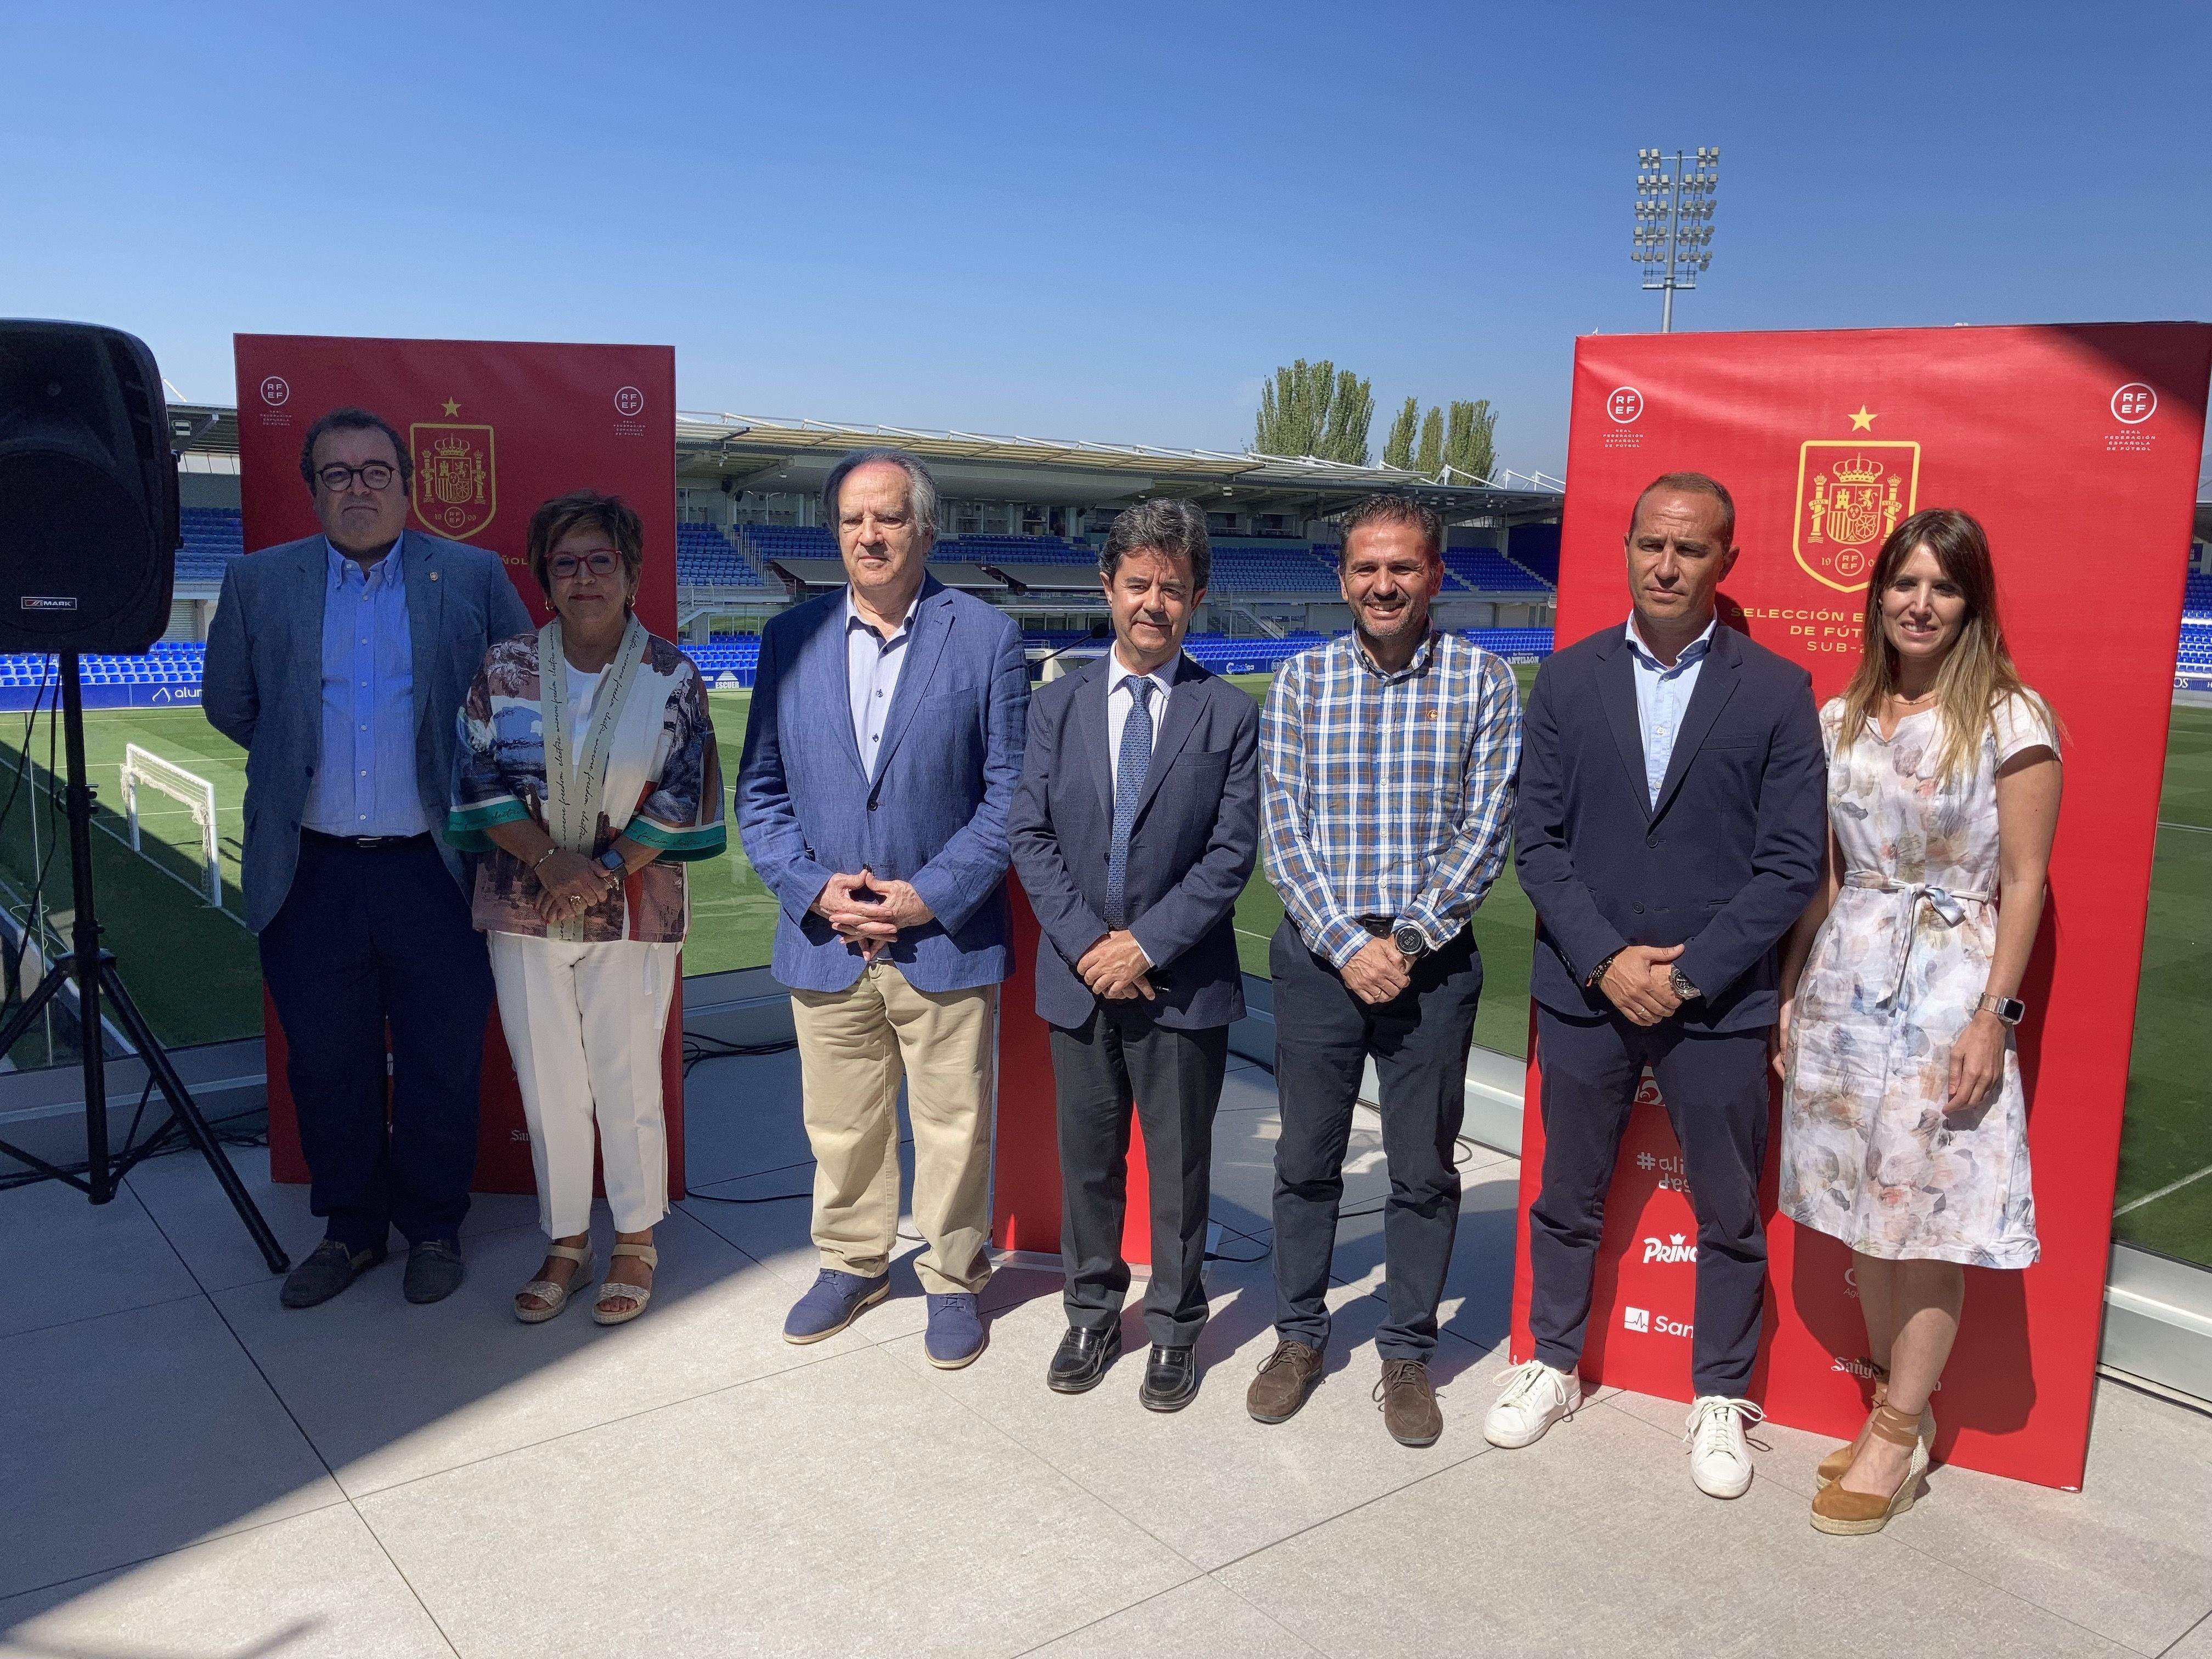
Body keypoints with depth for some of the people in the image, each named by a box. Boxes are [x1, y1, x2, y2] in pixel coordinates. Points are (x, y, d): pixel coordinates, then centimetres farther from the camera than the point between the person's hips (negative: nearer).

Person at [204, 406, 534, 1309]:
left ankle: (434, 1227, 26)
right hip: (312, 873, 2)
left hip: (434, 870, -2)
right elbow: (228, 703, 16)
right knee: (327, 1066, 12)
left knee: (443, 1065, 8)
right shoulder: (259, 583, 7)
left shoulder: (473, 578, 2)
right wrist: (301, 759, 13)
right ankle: (350, 1227, 30)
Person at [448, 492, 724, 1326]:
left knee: (628, 1082, 5)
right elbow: (479, 782, -2)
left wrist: (607, 869, -14)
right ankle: (565, 1242, 26)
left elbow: (683, 797, -5)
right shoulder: (505, 669, 2)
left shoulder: (671, 677, -2)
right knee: (547, 1084, 10)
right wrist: (552, 859, -15)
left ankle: (635, 1242, 24)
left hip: (634, 911, -2)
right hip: (524, 908, 2)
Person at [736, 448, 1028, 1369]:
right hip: (825, 939, 2)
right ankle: (852, 1262, 37)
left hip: (944, 938, -2)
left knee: (953, 1123, 10)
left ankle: (953, 1278, 30)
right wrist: (814, 890, -8)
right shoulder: (791, 638, 5)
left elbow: (1010, 792, -4)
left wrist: (931, 895, -12)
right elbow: (759, 790, 6)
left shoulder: (987, 637, -3)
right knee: (840, 1124, 15)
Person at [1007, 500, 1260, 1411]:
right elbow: (1029, 834, 0)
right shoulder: (1057, 705, 5)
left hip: (1183, 984, -2)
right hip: (1078, 977, 2)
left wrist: (1147, 945, -15)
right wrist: (1086, 943, -11)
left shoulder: (1230, 715, -2)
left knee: (1179, 1164, 10)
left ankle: (1174, 1328, 27)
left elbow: (1232, 852, -8)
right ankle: (1093, 1314, 33)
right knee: (1087, 1158, 14)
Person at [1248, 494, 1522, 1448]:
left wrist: (1408, 941, -12)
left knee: (1424, 1169, 8)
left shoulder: (1483, 682, -1)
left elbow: (1484, 833, -5)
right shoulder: (1302, 680, 2)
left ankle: (1407, 1353, 24)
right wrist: (1347, 943, -11)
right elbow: (1283, 829, -2)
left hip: (1431, 961, -1)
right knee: (1306, 1157, 11)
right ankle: (1299, 1335, 29)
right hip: (1317, 955, 1)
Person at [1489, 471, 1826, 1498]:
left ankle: (1720, 1398, 30)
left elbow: (1791, 863, -6)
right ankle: (1551, 1367, 35)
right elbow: (1539, 840, -1)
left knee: (1728, 1217, 11)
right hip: (1584, 991, 2)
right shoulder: (1568, 680, 2)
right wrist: (1607, 961, -11)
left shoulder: (1777, 692, -3)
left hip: (1718, 1000, -1)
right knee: (1568, 1199, 15)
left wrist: (1689, 973, -13)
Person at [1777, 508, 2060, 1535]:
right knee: (1862, 1207, 11)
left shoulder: (2010, 719, -6)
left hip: (1949, 989, -5)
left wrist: (1993, 1016, -13)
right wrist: (1790, 992, 10)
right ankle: (1898, 1401, 28)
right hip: (1846, 979, 5)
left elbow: (2024, 881, -7)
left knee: (1933, 1216, 0)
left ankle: (1899, 1436, 14)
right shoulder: (1840, 720, 8)